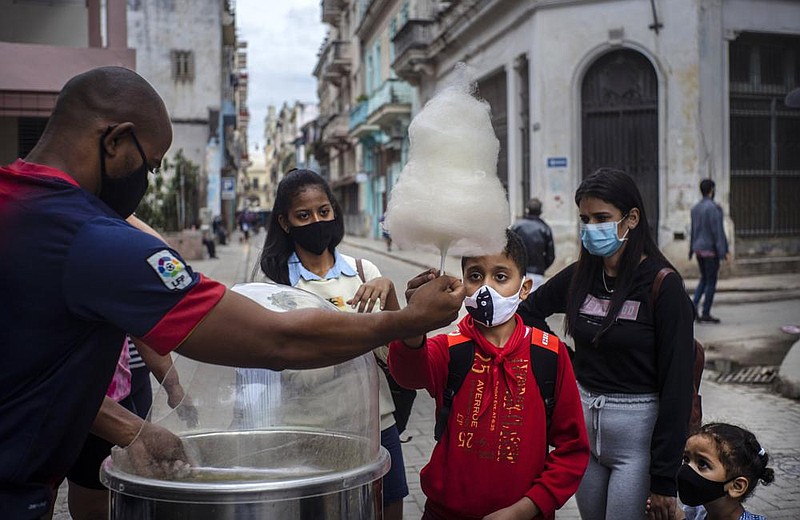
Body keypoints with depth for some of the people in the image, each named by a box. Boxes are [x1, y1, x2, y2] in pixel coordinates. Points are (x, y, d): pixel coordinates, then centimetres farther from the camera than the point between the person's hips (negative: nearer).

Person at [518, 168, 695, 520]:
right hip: (582, 421, 5)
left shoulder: (663, 285, -14)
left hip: (637, 427, -5)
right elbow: (528, 312, 19)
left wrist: (664, 477, -14)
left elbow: (677, 383, -14)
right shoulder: (579, 276, 1)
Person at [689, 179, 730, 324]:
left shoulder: (695, 208, 9)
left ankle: (694, 304, 1)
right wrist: (724, 251, -19)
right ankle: (706, 314, 4)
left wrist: (691, 250, 19)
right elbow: (718, 231, -20)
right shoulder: (714, 207, -15)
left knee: (704, 279, 19)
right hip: (711, 250, -7)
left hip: (698, 249, 8)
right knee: (711, 282, 1)